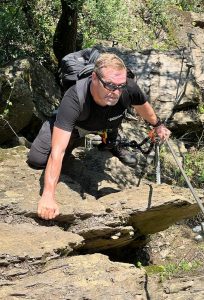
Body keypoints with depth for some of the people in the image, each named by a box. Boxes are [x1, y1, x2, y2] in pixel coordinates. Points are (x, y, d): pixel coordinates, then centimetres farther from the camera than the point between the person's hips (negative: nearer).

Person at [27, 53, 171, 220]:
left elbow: (143, 106, -9)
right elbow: (57, 151, -50)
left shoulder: (129, 89, -37)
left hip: (106, 124, 6)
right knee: (36, 160, -16)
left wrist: (157, 125, 10)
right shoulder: (73, 100, -47)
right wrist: (48, 196, -56)